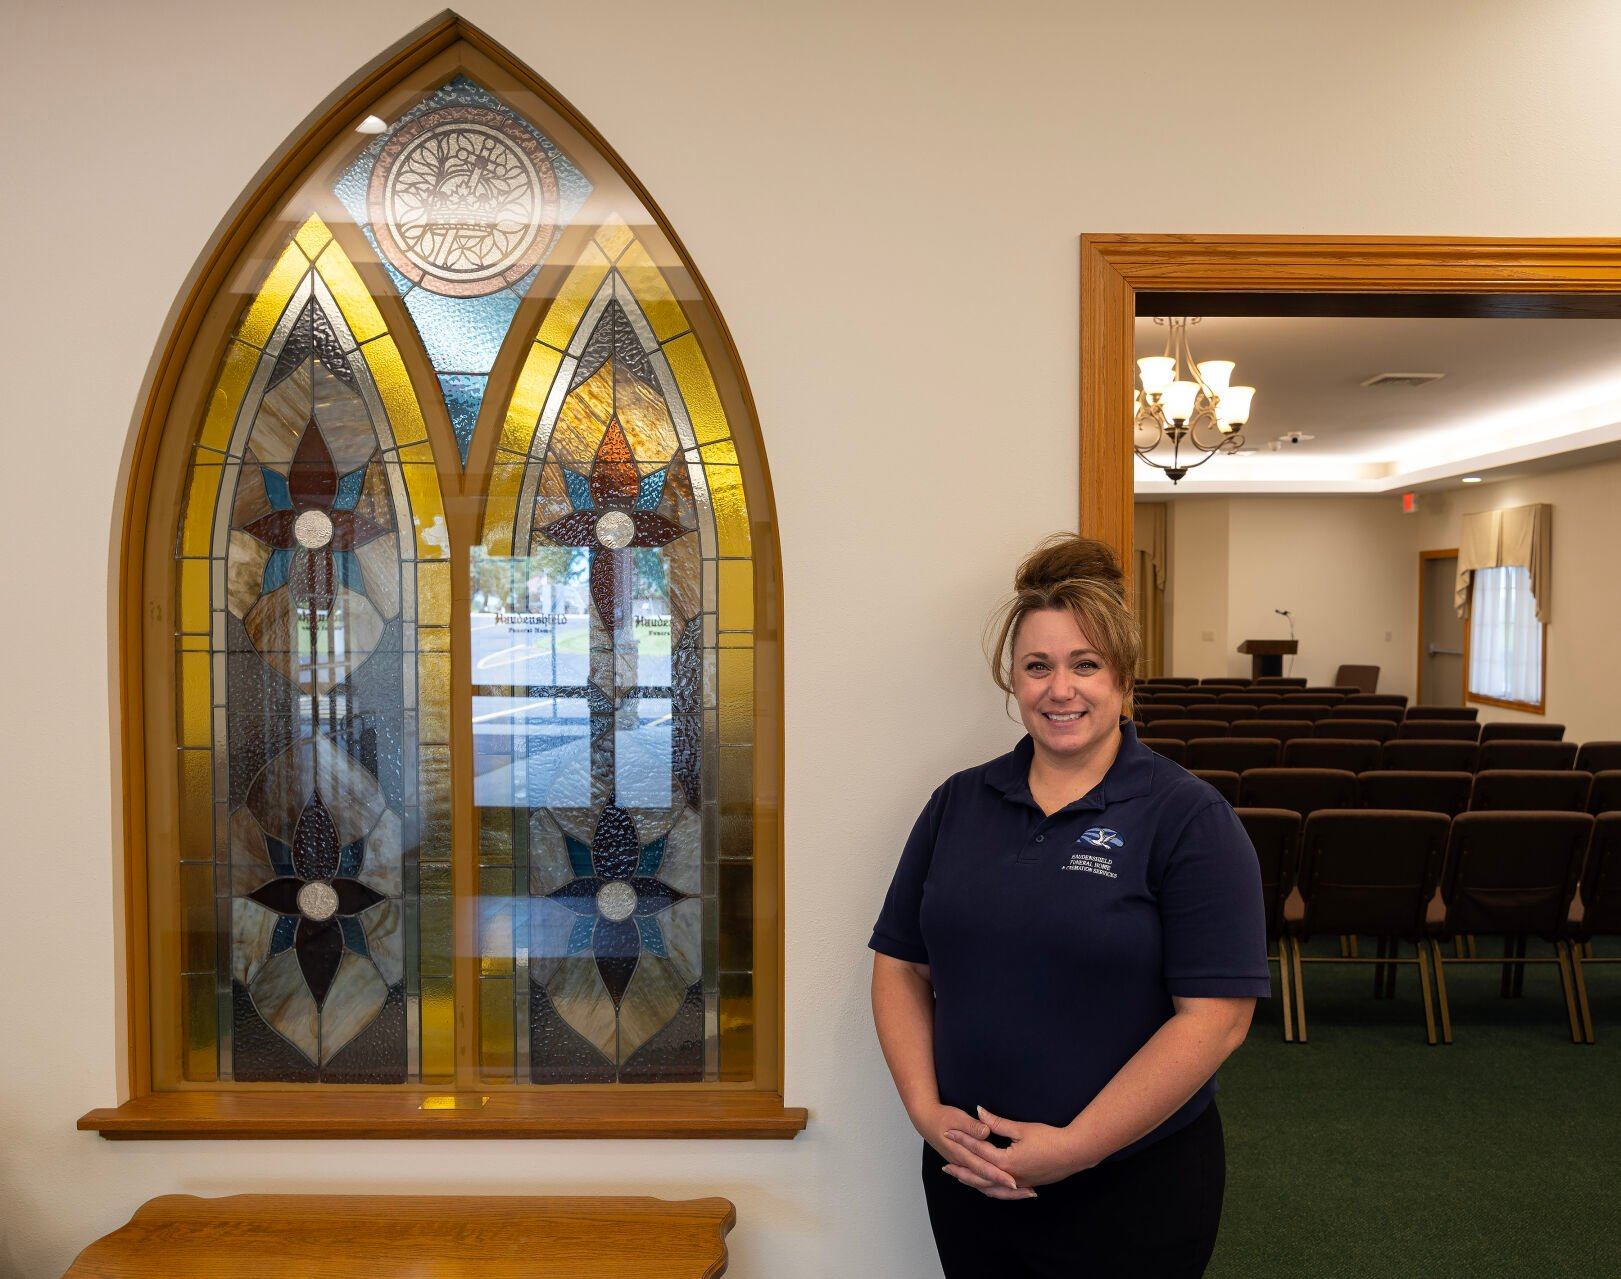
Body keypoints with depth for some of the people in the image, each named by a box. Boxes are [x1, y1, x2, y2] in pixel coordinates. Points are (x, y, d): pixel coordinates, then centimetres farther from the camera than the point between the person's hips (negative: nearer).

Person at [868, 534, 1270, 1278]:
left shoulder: (1187, 818, -10)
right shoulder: (959, 803, 3)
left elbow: (1214, 1015, -15)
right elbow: (901, 967, 6)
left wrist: (1073, 1147, -17)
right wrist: (926, 1109, -7)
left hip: (1130, 1192, -3)